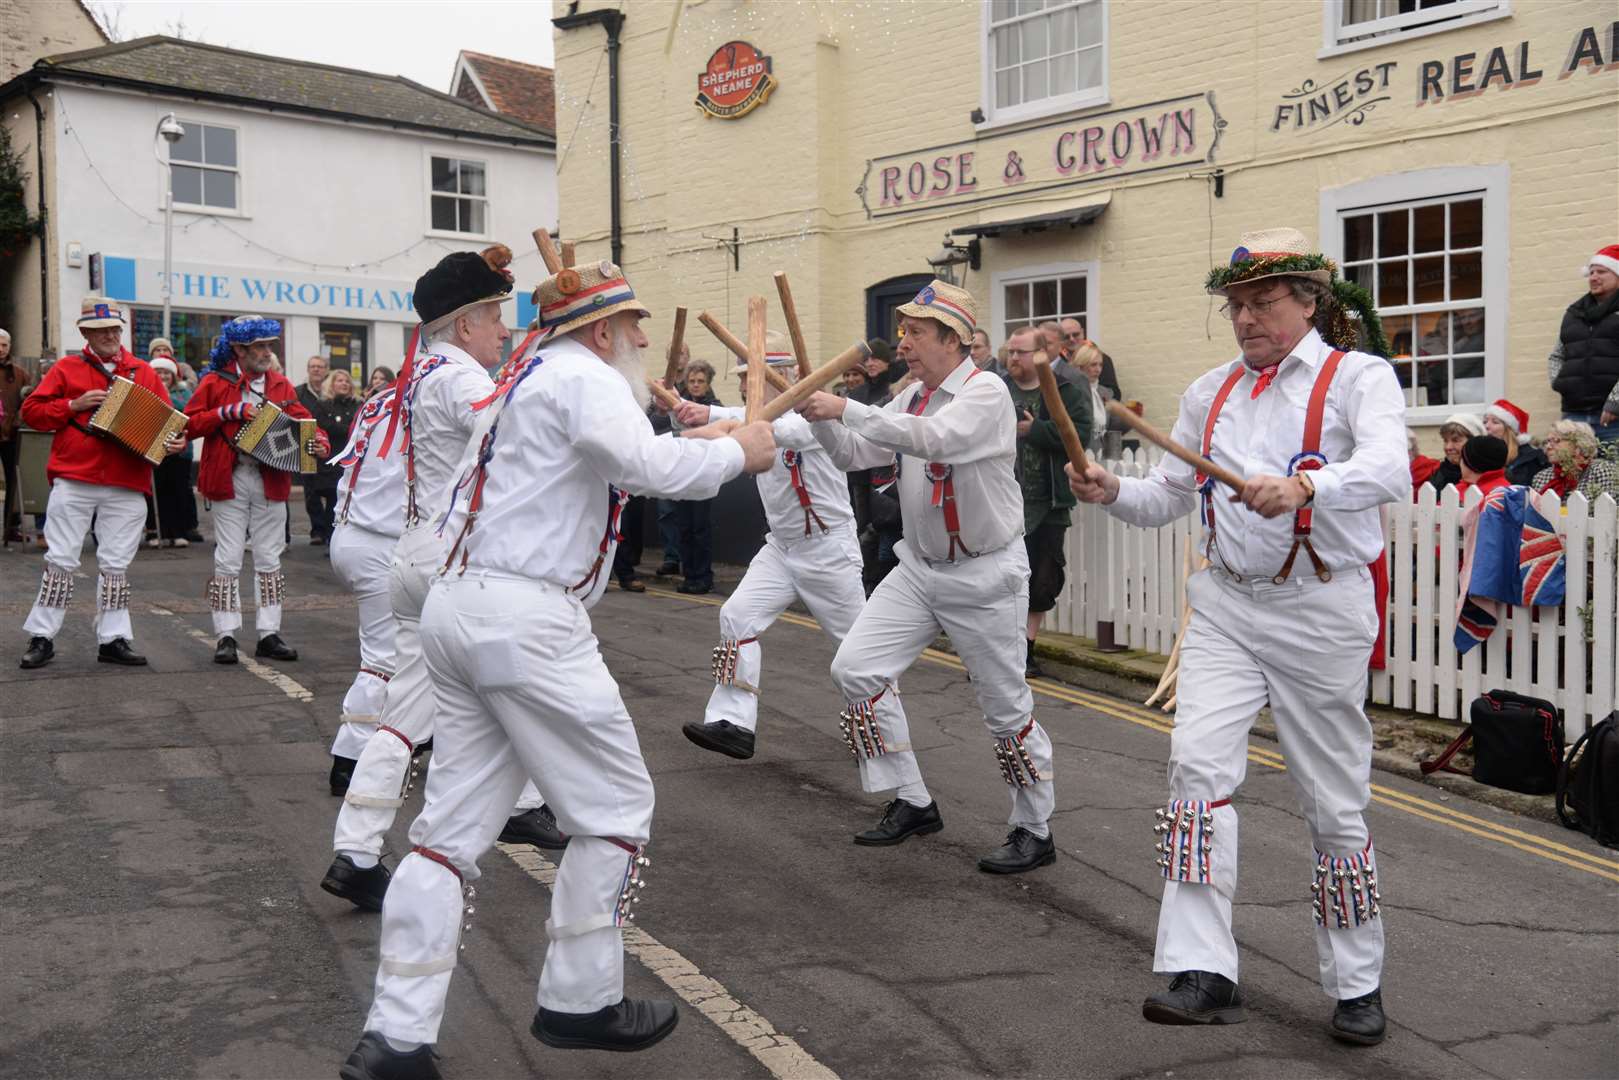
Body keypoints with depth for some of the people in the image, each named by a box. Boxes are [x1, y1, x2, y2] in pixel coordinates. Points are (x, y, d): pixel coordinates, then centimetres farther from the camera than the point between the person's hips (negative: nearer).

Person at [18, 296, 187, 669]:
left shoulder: (144, 372, 12)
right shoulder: (66, 369, 9)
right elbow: (31, 411, 7)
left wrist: (176, 441, -10)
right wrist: (73, 405, -7)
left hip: (127, 487, 1)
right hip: (73, 481, -1)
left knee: (115, 564, 5)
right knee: (60, 559, 2)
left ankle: (114, 639, 10)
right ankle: (42, 637, 9)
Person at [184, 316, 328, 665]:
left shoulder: (280, 385, 10)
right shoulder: (215, 382, 1)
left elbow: (303, 421, 6)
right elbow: (189, 424, -5)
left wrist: (320, 442, -14)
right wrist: (230, 411, -15)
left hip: (271, 482, 3)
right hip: (229, 481, -3)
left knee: (269, 559, 6)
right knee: (228, 560, 0)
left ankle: (269, 635, 12)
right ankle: (226, 636, 6)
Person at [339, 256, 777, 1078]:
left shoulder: (528, 382, 24)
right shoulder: (583, 376, -7)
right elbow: (647, 466, -22)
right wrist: (737, 452, -8)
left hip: (460, 608, 10)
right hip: (525, 618, -10)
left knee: (454, 826, 9)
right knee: (616, 808, 4)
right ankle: (579, 1003, 15)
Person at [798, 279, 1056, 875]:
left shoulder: (986, 392, -16)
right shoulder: (912, 396, 8)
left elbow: (930, 438, -33)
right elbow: (853, 455, 8)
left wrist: (845, 407, -30)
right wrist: (821, 414, -10)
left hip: (984, 575, -7)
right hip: (919, 567, 7)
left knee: (1006, 709, 2)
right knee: (856, 667, -2)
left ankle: (1035, 831, 21)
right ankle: (912, 803, 12)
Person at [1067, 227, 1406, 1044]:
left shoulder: (1358, 377, -5)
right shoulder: (1211, 393, 11)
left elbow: (1388, 471, -24)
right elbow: (1168, 497, 13)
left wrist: (1305, 487, -43)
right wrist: (1112, 491, -8)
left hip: (1320, 610, -4)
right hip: (1224, 603, 4)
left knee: (1334, 801, 5)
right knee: (1198, 763, -13)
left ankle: (1357, 983, 24)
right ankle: (1202, 972, -8)